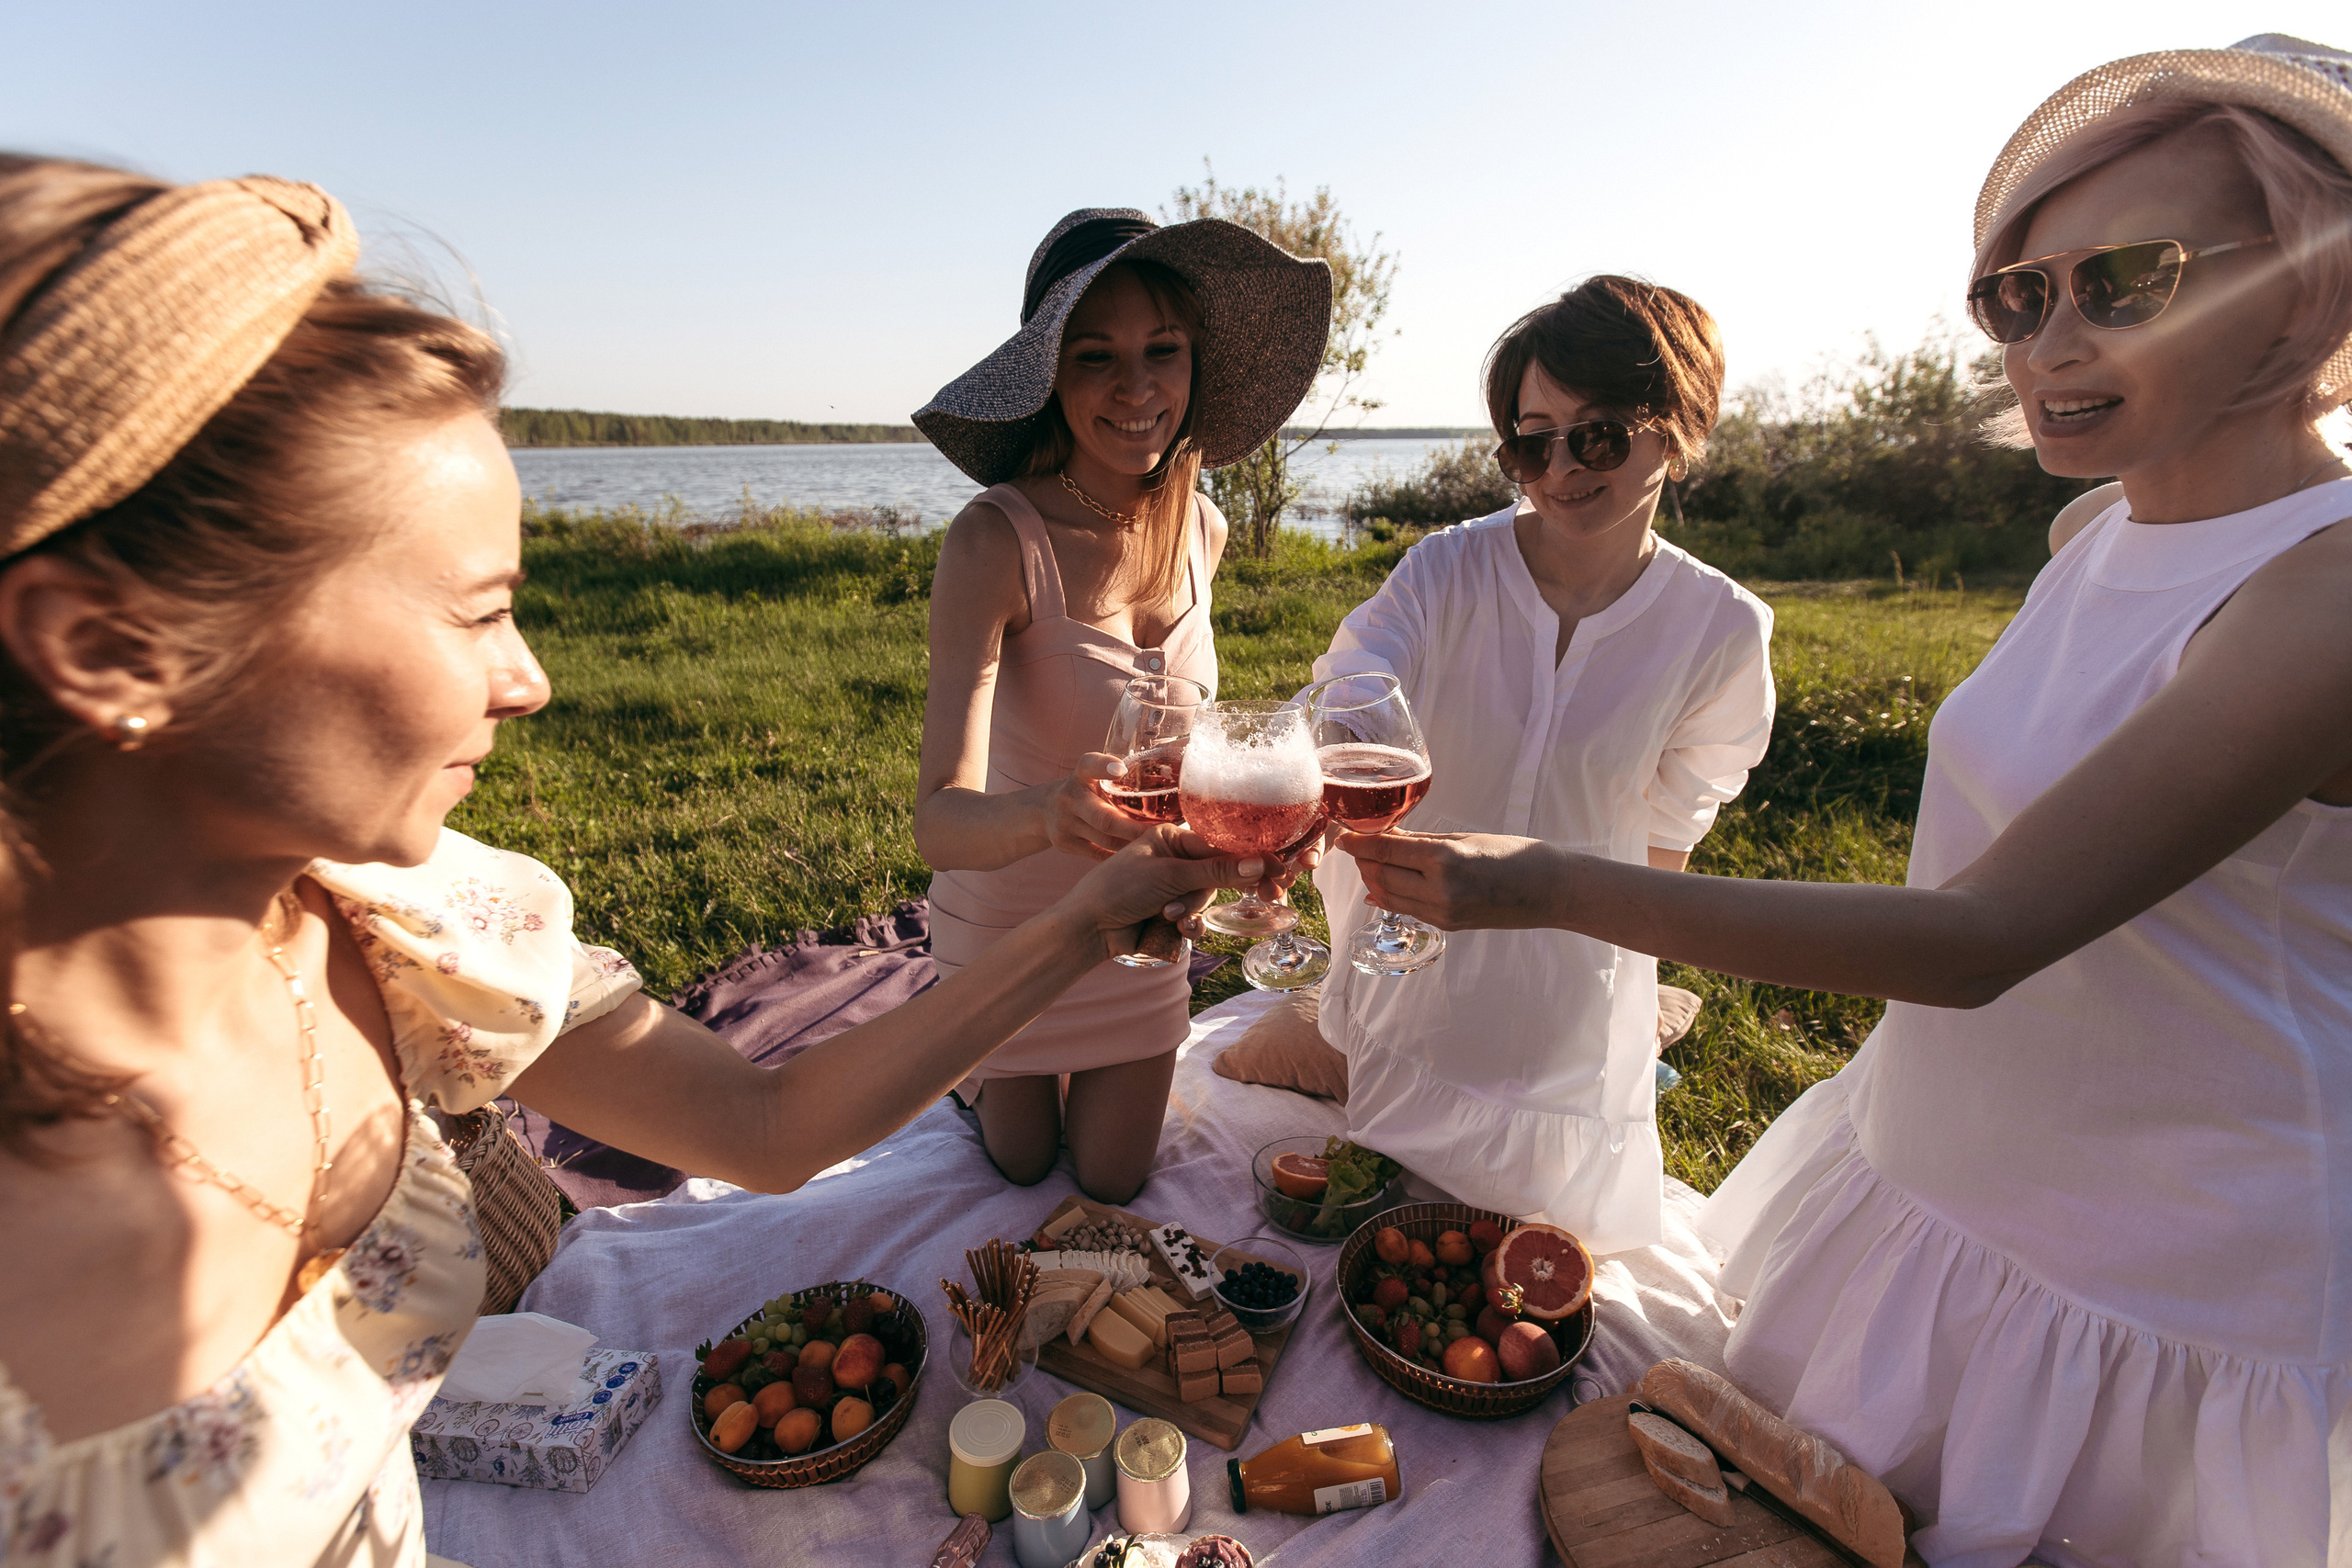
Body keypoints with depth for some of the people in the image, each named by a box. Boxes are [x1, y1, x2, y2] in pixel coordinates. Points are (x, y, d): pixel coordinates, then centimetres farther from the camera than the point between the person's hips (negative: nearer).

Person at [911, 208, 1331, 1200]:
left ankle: (1123, 1073, 50)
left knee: (1112, 1178, 18)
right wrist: (1047, 815, -59)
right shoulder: (995, 542, -29)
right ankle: (990, 1071, 52)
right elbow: (939, 821, -39)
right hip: (1009, 915, -3)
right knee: (1022, 1159, 21)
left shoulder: (1199, 530, -11)